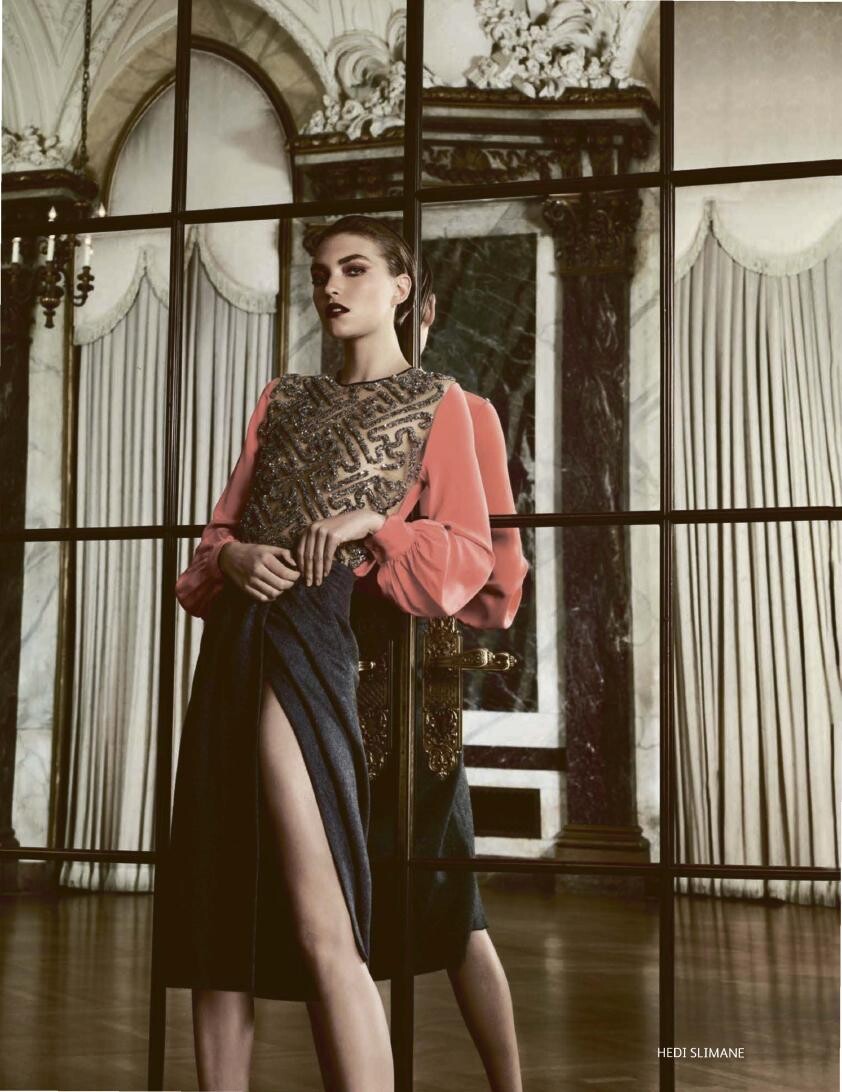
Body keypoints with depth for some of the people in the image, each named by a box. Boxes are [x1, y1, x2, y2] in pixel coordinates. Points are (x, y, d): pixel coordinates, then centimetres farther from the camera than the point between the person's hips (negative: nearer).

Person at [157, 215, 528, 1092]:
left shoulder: (436, 399, 9)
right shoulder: (282, 398, 22)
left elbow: (468, 557, 4)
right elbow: (220, 526, 19)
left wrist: (368, 523, -11)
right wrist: (233, 557, -3)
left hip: (310, 632, -6)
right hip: (231, 637, 6)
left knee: (321, 929, -14)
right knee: (212, 915, 5)